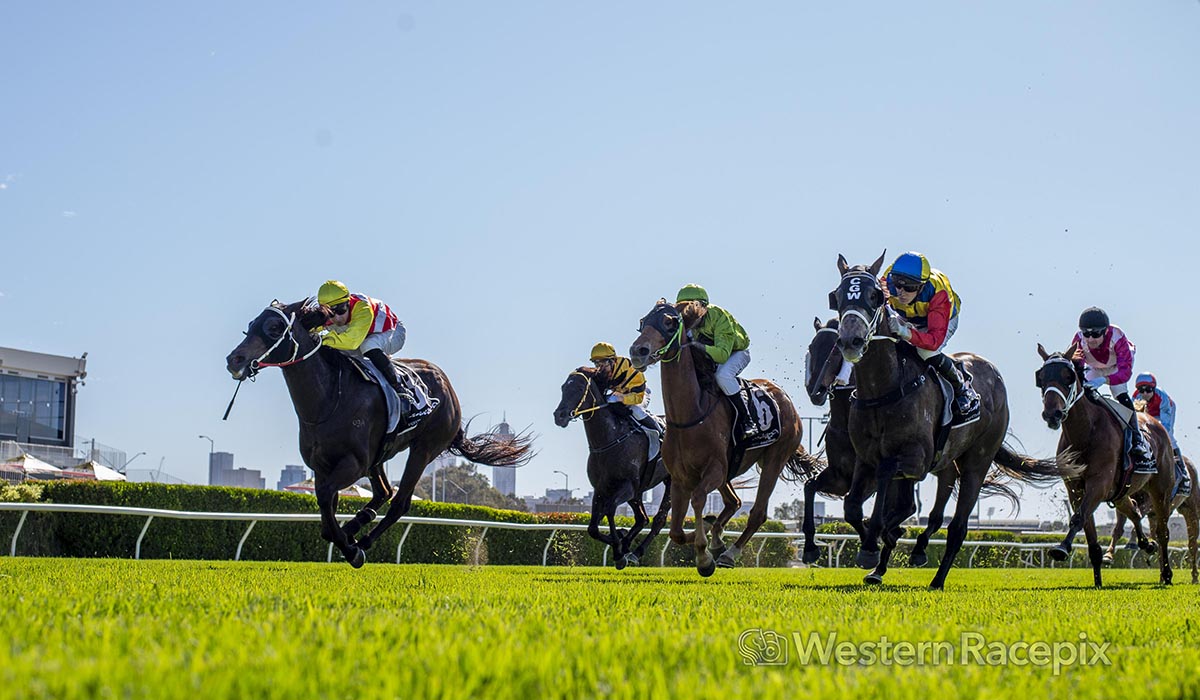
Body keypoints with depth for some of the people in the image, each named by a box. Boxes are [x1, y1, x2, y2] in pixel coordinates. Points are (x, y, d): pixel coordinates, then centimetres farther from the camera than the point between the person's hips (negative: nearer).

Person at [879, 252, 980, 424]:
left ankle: (964, 392, -11)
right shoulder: (888, 282, -35)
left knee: (927, 352, -31)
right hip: (907, 319, 5)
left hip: (944, 319, -5)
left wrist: (905, 332, -64)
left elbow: (935, 340, -49)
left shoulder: (938, 293, -43)